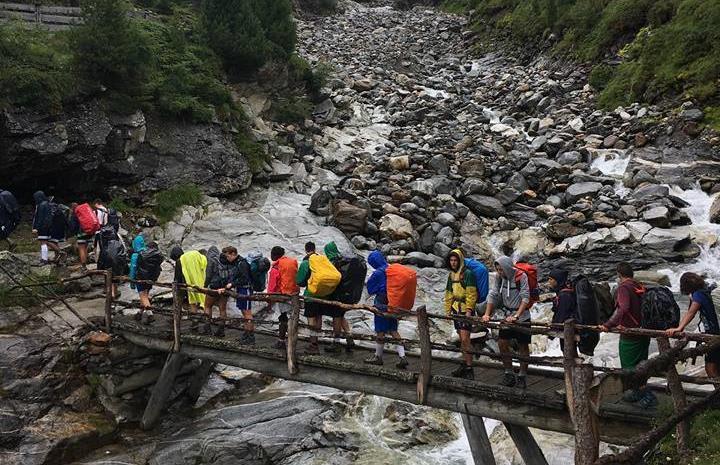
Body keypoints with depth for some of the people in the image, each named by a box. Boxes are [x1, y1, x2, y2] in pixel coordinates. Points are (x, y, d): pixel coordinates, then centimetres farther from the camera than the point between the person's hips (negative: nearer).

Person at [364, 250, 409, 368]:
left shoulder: (378, 273, -17)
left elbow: (370, 289, -6)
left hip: (382, 303, -7)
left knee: (380, 331, 6)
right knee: (393, 330, 12)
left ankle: (378, 357, 18)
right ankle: (402, 357, 4)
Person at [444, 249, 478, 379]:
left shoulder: (468, 274, -10)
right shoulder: (451, 275, 14)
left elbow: (471, 294, -14)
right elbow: (448, 294, 21)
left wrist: (469, 310, -20)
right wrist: (447, 309, 17)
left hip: (466, 310, -7)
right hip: (456, 309, 7)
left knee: (465, 339, -12)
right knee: (462, 339, 12)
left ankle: (469, 368, -8)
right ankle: (464, 364, 20)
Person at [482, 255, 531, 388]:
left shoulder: (521, 276, -19)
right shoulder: (499, 277, -3)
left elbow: (525, 298, -24)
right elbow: (493, 295, -1)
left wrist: (516, 316, -33)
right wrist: (487, 314, -11)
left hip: (522, 317, -5)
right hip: (507, 316, 5)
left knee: (523, 346, 3)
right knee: (502, 343, 0)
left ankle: (522, 376, 14)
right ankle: (509, 374, 12)